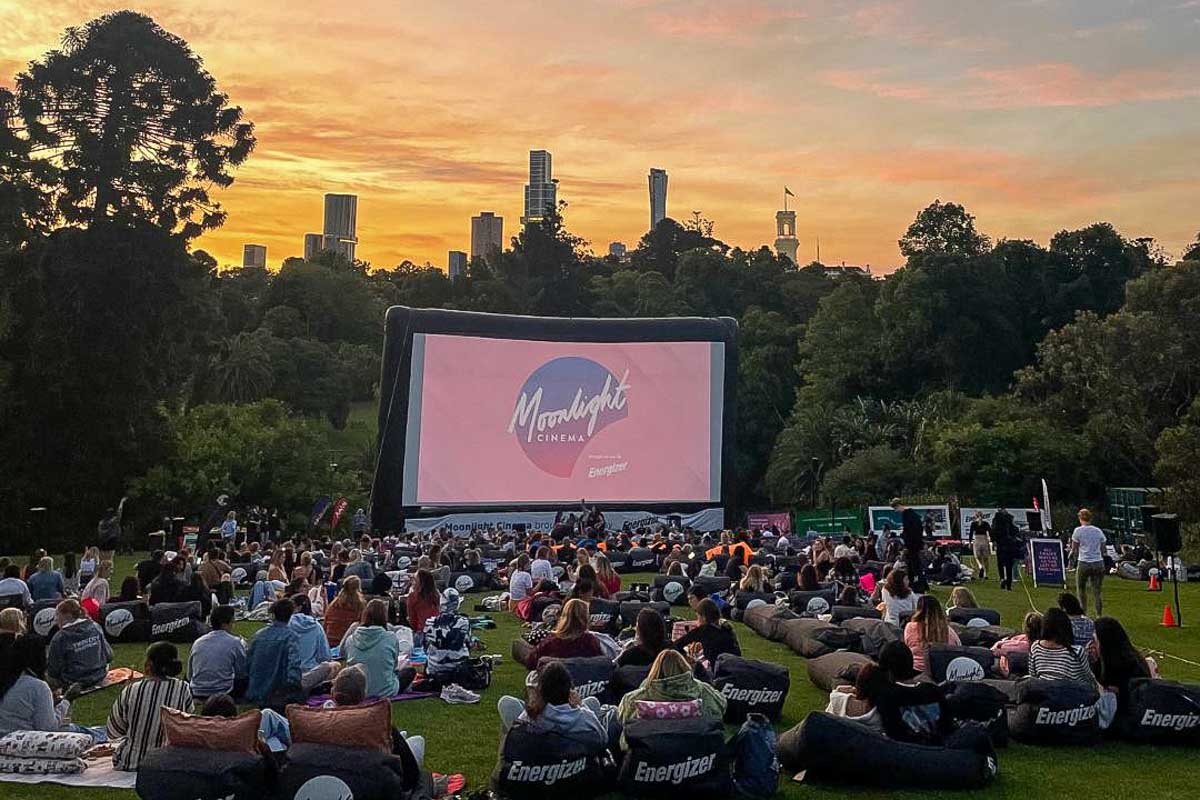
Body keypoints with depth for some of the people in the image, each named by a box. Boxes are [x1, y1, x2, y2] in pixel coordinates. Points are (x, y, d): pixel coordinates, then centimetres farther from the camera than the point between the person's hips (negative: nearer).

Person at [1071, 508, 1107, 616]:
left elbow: (1073, 549, 3)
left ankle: (1084, 613, 11)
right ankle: (1099, 615, -2)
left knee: (1081, 589, 13)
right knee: (1097, 592, 4)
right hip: (1098, 563, 3)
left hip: (1084, 563, -3)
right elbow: (1102, 549, 11)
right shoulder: (1098, 531, 8)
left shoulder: (1078, 530, -2)